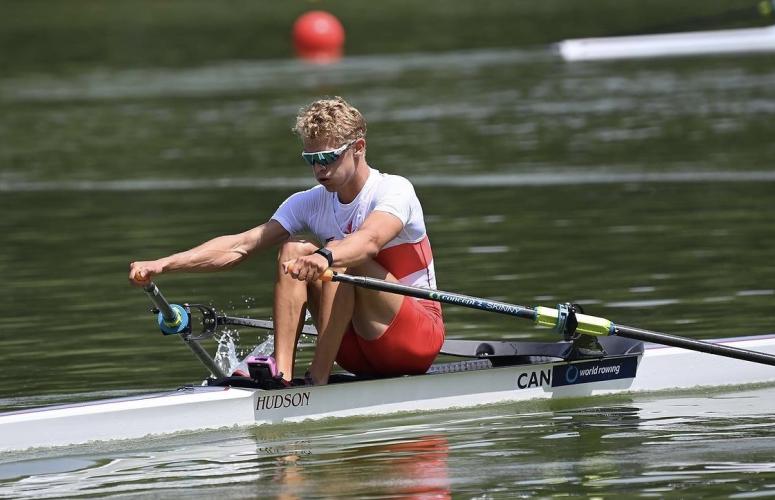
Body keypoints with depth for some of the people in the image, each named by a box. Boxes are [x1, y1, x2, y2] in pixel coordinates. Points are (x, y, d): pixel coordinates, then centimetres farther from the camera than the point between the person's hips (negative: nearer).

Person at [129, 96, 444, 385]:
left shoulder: (394, 190, -14)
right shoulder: (309, 203, 3)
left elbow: (370, 240, -38)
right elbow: (240, 245, -9)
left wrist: (324, 258, -60)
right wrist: (162, 265, -22)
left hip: (419, 336, -6)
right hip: (358, 353, 6)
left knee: (341, 255, -29)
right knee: (293, 250, -14)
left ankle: (318, 378, -32)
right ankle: (282, 372, -27)